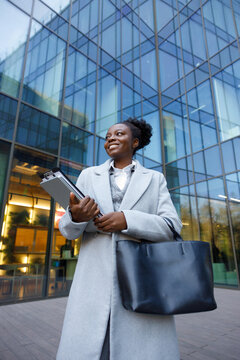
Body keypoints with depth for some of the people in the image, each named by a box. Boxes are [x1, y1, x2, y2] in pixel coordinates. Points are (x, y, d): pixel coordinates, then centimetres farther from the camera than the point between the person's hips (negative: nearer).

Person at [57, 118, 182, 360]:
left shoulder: (155, 179, 11)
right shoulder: (88, 176, 13)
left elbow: (172, 226, 0)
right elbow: (68, 230, 9)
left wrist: (128, 220, -16)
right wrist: (76, 216, -15)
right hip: (95, 279, 1)